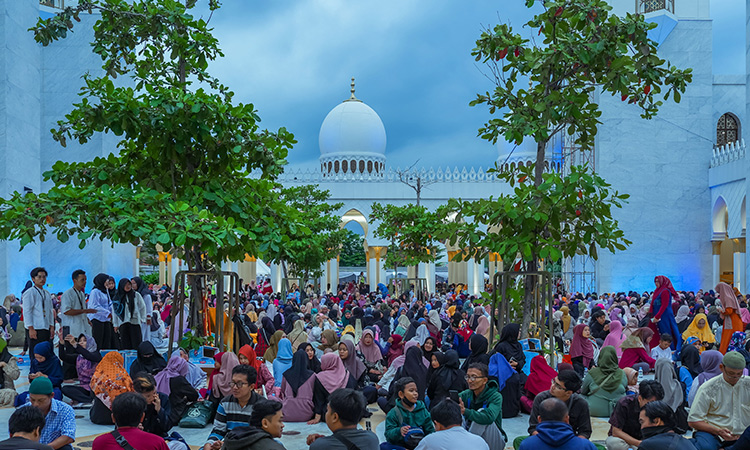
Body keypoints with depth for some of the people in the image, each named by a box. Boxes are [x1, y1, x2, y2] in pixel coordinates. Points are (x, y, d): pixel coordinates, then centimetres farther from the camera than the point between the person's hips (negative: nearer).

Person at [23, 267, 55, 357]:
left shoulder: (47, 293, 17)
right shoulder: (29, 293, -5)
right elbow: (27, 312, -10)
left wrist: (52, 326, 11)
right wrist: (31, 328, -16)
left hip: (46, 329, 7)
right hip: (35, 329, -7)